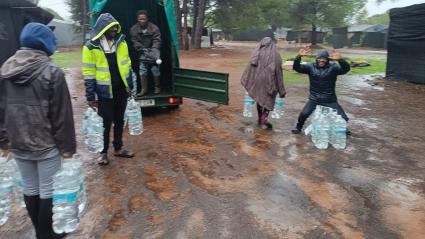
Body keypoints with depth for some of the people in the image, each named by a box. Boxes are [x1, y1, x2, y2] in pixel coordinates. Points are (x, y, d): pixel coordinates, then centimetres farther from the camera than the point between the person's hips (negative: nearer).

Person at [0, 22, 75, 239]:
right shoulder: (51, 71, -13)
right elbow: (61, 114, -13)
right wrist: (67, 146, -7)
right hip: (47, 144, -6)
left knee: (30, 189, 18)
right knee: (47, 192, 8)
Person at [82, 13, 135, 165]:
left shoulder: (120, 41, 2)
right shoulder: (91, 46, -12)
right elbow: (89, 73, -9)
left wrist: (130, 85, 11)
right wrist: (90, 96, -9)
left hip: (121, 89, 4)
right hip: (105, 92, -4)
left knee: (119, 120, 15)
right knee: (106, 122, 5)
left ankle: (118, 148, 30)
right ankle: (103, 152, 23)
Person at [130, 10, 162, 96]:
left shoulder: (154, 28, -13)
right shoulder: (134, 29, -4)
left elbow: (157, 41, -18)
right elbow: (135, 42, -5)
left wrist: (153, 50, -35)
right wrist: (143, 49, -21)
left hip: (153, 51, -2)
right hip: (142, 53, 2)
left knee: (155, 69, -6)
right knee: (142, 70, -5)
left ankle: (157, 87, 14)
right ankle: (144, 89, 5)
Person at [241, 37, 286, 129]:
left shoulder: (257, 52, 3)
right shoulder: (275, 54, -6)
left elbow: (250, 67, 5)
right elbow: (278, 71, -6)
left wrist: (245, 80, 15)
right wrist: (281, 89, -1)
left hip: (257, 79, 4)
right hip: (269, 80, -3)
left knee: (259, 98, 17)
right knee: (268, 100, 8)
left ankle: (260, 119, 24)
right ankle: (264, 119, -2)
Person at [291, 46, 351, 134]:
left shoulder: (333, 67, -7)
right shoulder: (311, 67, -2)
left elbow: (346, 69, -23)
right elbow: (297, 68, -10)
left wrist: (340, 60, -44)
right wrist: (299, 56, -29)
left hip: (330, 100, 0)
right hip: (314, 99, 1)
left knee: (343, 118, 0)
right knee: (304, 114, -15)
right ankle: (298, 127, 16)